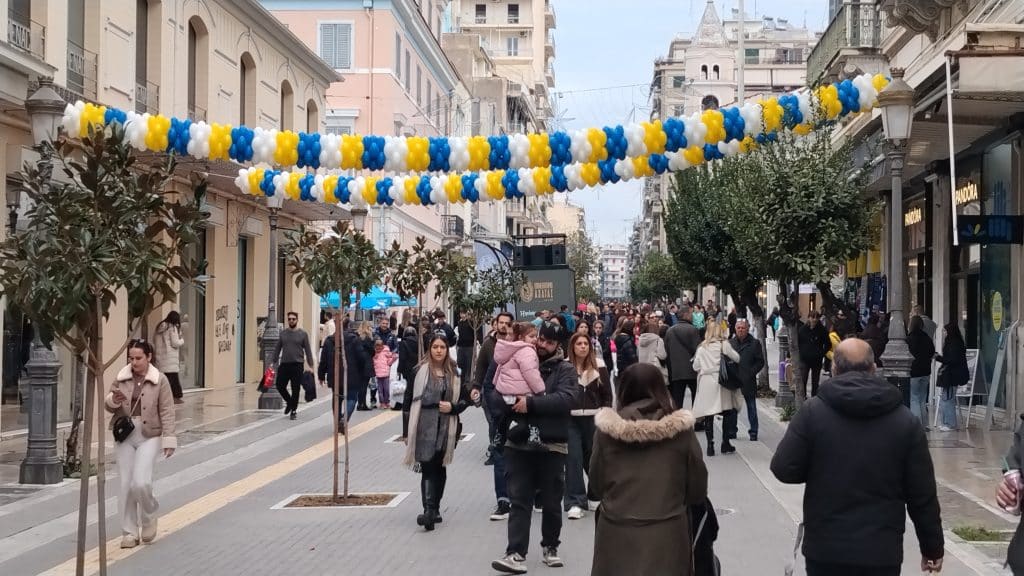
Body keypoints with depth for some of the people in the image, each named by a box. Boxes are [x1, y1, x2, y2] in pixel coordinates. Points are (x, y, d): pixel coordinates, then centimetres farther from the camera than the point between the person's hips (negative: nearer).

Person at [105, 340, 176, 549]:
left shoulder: (159, 380, -3)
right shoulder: (121, 378, 6)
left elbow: (167, 412, -3)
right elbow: (108, 405, 12)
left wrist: (169, 439, -9)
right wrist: (113, 401, -13)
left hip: (149, 436, -4)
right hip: (125, 436, 4)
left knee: (141, 482, -16)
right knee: (125, 485, 2)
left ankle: (149, 517, 14)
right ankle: (129, 532, 14)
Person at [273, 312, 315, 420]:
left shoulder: (303, 334, 1)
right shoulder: (283, 333, 8)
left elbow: (308, 350, 1)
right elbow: (277, 349, 14)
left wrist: (310, 365, -5)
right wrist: (274, 361, 10)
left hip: (297, 365, -3)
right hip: (284, 364, 3)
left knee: (295, 390, 0)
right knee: (280, 386, 1)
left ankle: (293, 411, 12)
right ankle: (289, 402, 27)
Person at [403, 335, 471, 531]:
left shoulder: (454, 373, 6)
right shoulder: (420, 372, 0)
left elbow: (465, 399, 13)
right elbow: (411, 401, 1)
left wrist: (453, 407, -9)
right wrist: (408, 432, 0)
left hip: (446, 428, 3)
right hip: (425, 428, -3)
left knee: (440, 468, 12)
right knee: (428, 469, -11)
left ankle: (434, 509, 24)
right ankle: (429, 511, -17)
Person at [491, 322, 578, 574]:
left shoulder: (565, 370, -1)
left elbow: (566, 399, -18)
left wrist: (531, 403, -26)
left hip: (552, 445, -1)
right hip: (519, 444, 2)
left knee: (552, 502, 11)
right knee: (519, 501, -1)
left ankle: (550, 548, 27)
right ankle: (516, 554, -3)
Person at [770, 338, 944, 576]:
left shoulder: (813, 411, -7)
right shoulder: (905, 420, -2)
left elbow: (784, 469, -7)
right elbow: (923, 495, 0)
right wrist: (932, 548, 12)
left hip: (825, 548, -1)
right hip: (882, 551, 1)